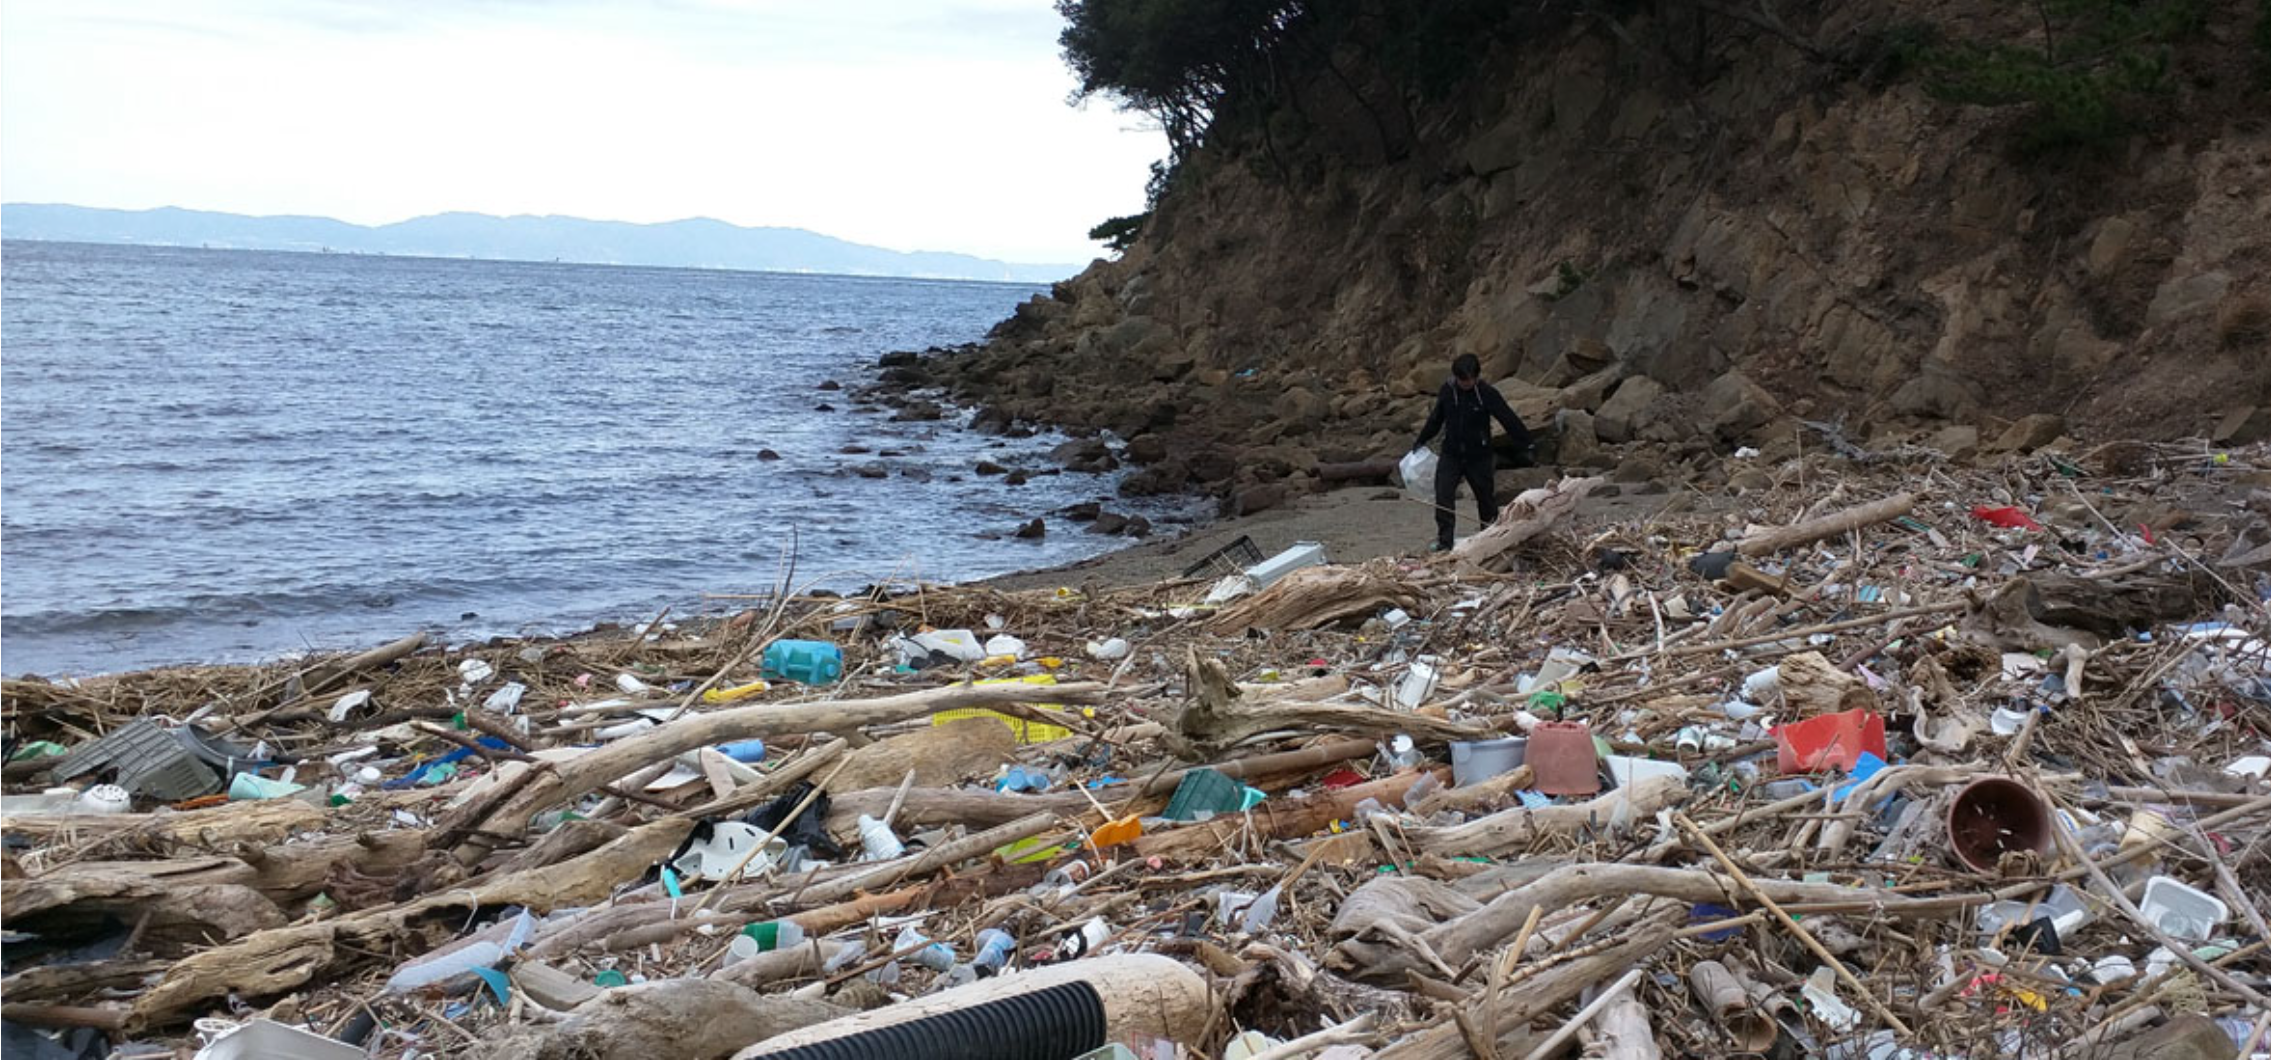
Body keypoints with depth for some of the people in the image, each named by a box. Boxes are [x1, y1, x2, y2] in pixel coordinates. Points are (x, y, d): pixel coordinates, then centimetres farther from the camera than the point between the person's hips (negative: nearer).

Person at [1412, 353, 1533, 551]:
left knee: (1486, 497, 10)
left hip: (1479, 456, -2)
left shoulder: (1488, 394, -13)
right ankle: (1444, 540, -9)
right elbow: (1436, 418, 14)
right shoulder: (1447, 390, -2)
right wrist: (1421, 440, 22)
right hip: (1451, 455, 2)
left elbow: (1510, 420, -11)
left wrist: (1524, 447, -13)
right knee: (1443, 496, -13)